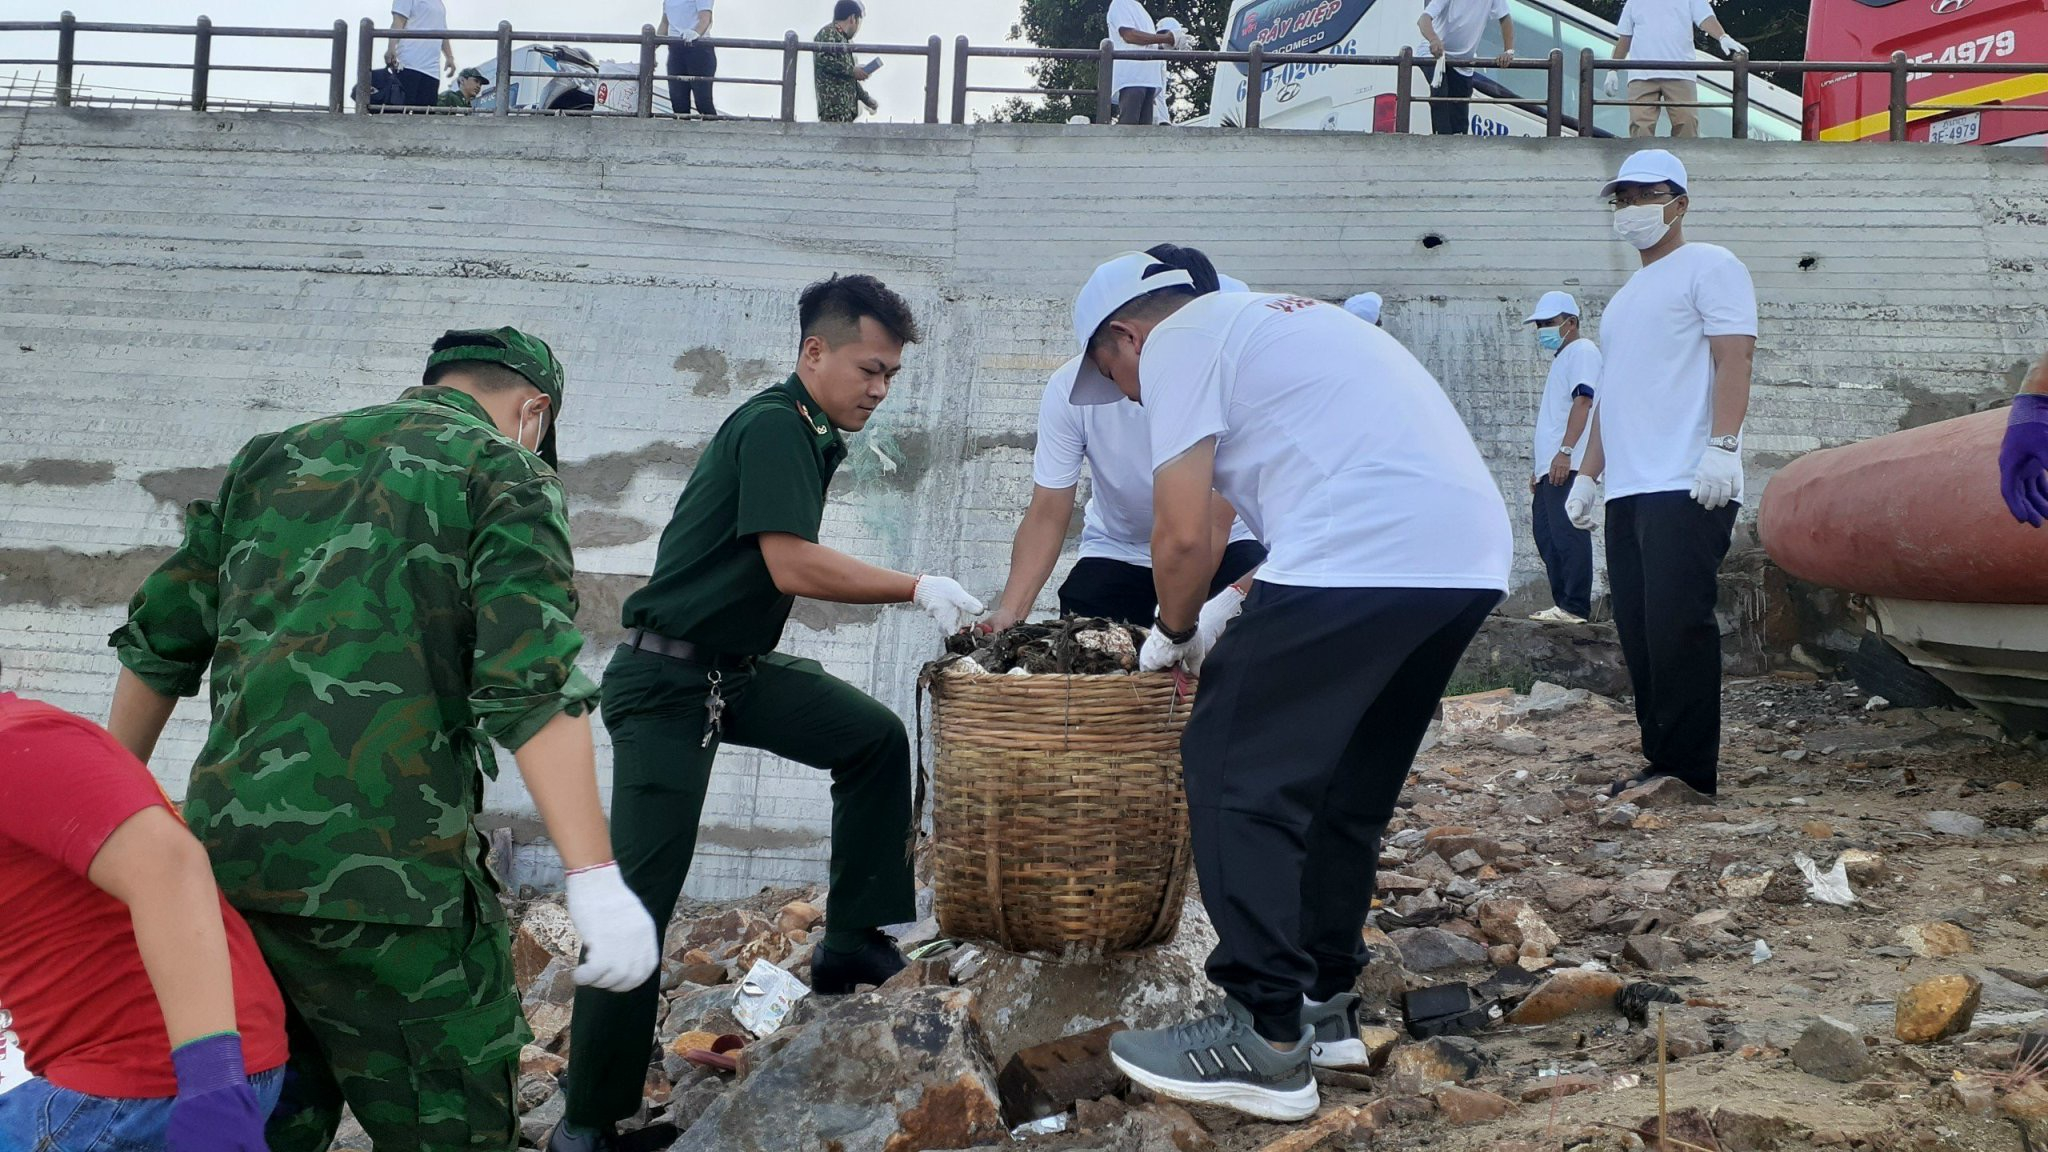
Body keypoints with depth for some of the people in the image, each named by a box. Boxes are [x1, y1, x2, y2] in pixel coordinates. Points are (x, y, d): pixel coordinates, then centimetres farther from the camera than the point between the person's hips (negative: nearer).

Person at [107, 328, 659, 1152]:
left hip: (227, 848, 6)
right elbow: (531, 682, -14)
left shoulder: (275, 456, 18)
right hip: (384, 867, -6)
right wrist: (596, 882, -18)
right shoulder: (502, 473, 0)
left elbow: (160, 640, 21)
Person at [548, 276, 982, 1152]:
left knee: (874, 736, 5)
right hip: (666, 682, -9)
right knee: (642, 896, -8)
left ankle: (851, 940, 13)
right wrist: (919, 588, -17)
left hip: (740, 669, 9)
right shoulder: (772, 426, -17)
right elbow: (792, 566, -25)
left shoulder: (811, 435, 9)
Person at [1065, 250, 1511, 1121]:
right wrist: (1232, 626, 34)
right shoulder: (1270, 320, 31)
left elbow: (1183, 534, -4)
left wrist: (1175, 634, 15)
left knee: (1236, 772, -1)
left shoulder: (1177, 342, 4)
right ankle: (1325, 1003, 26)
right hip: (1471, 555, 10)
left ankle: (1266, 1042, 1)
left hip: (1365, 558, -9)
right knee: (1348, 785, 19)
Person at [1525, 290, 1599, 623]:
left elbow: (1582, 401, -16)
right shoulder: (1562, 357, 27)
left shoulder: (1583, 351, -3)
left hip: (1567, 465, -10)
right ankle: (1562, 603, 12)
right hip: (1550, 466, 11)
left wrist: (1565, 451, -25)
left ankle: (1574, 607, -13)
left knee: (1567, 534, -13)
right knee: (1546, 534, 9)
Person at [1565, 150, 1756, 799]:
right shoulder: (1627, 296, 28)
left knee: (1676, 629, -13)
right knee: (1639, 635, 6)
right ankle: (1660, 761, 12)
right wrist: (1589, 473, 22)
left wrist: (1723, 446, -22)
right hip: (1628, 490, 9)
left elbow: (1734, 357, -10)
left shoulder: (1707, 267, 2)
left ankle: (1689, 774, -7)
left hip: (1686, 487, -9)